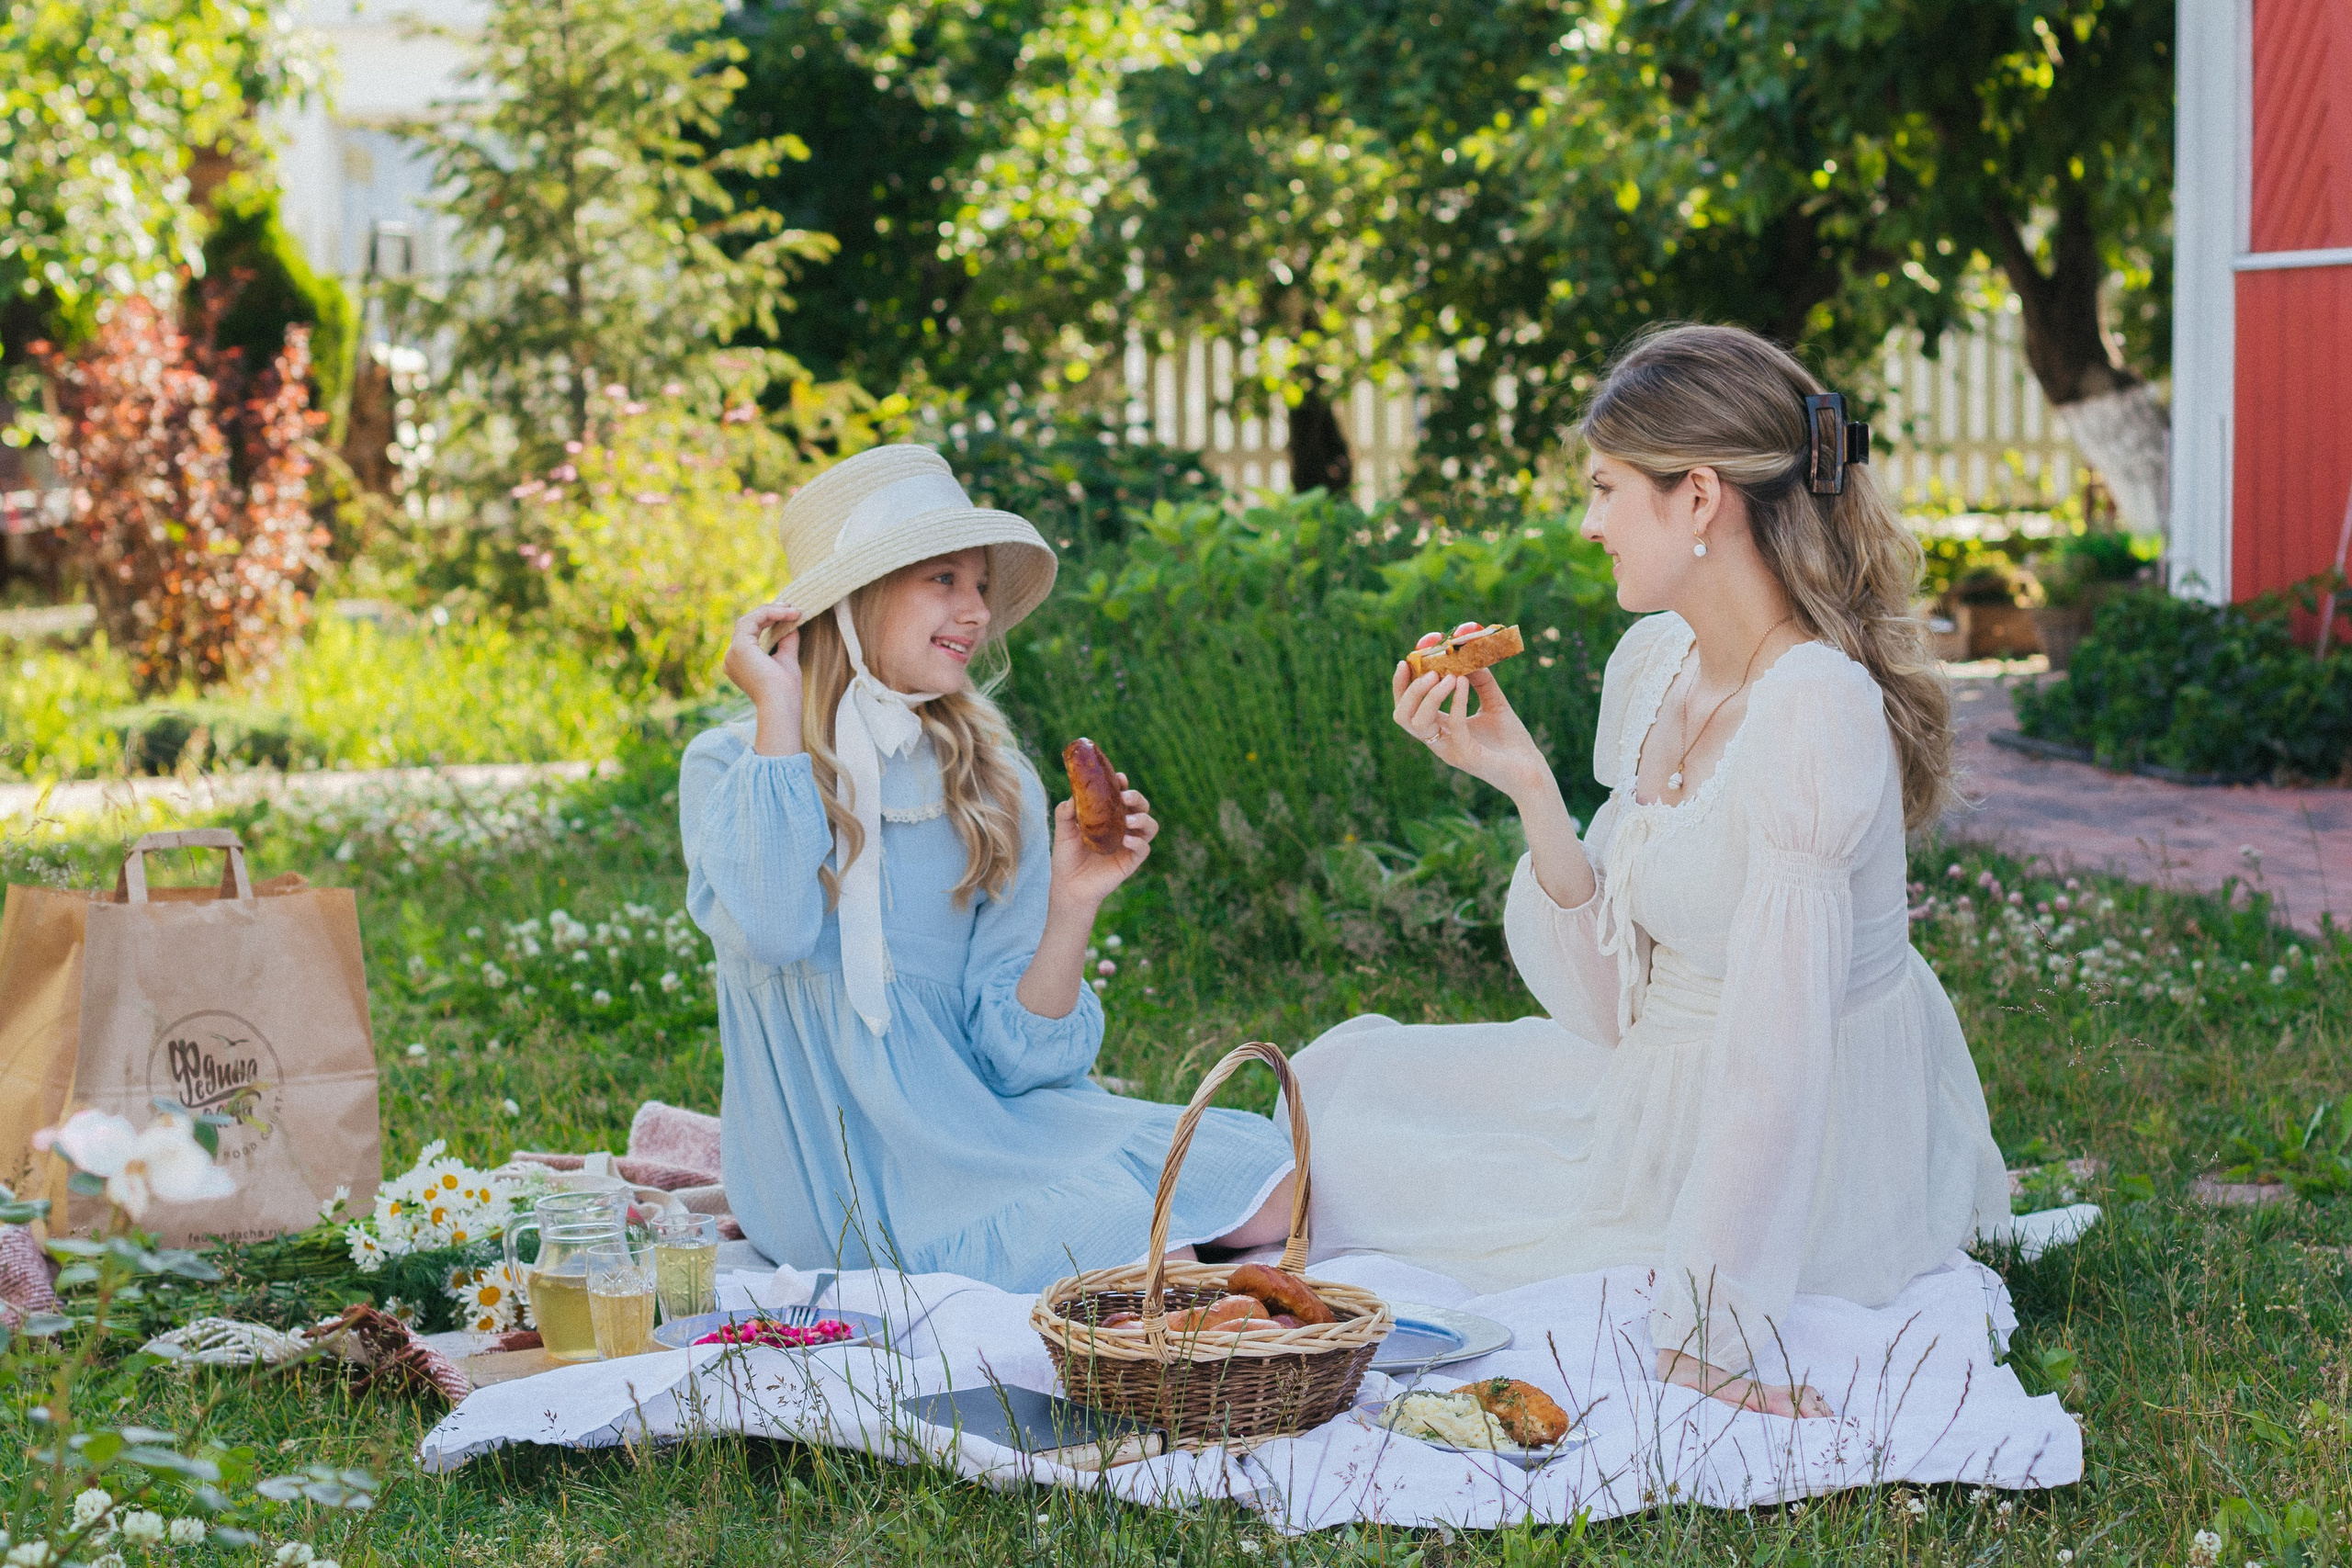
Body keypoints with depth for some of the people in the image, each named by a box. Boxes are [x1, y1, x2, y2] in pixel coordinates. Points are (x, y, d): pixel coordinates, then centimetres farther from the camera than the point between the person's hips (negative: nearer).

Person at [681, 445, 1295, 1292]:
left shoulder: (997, 786, 7)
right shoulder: (728, 767, -2)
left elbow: (1015, 1054, 1)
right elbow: (773, 934, -26)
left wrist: (1072, 904, -16)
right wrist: (778, 708, -16)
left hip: (982, 1118, 5)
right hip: (832, 1153, -5)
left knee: (1266, 1194, -13)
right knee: (1116, 1232, -26)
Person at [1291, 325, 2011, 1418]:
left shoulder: (1813, 711, -27)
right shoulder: (1652, 664, 0)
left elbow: (1773, 1049, -29)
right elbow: (1613, 997, 2)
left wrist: (1713, 1338, -28)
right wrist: (1527, 787, -11)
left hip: (1807, 1164, -9)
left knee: (1354, 1168, 1)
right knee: (1342, 1075, 19)